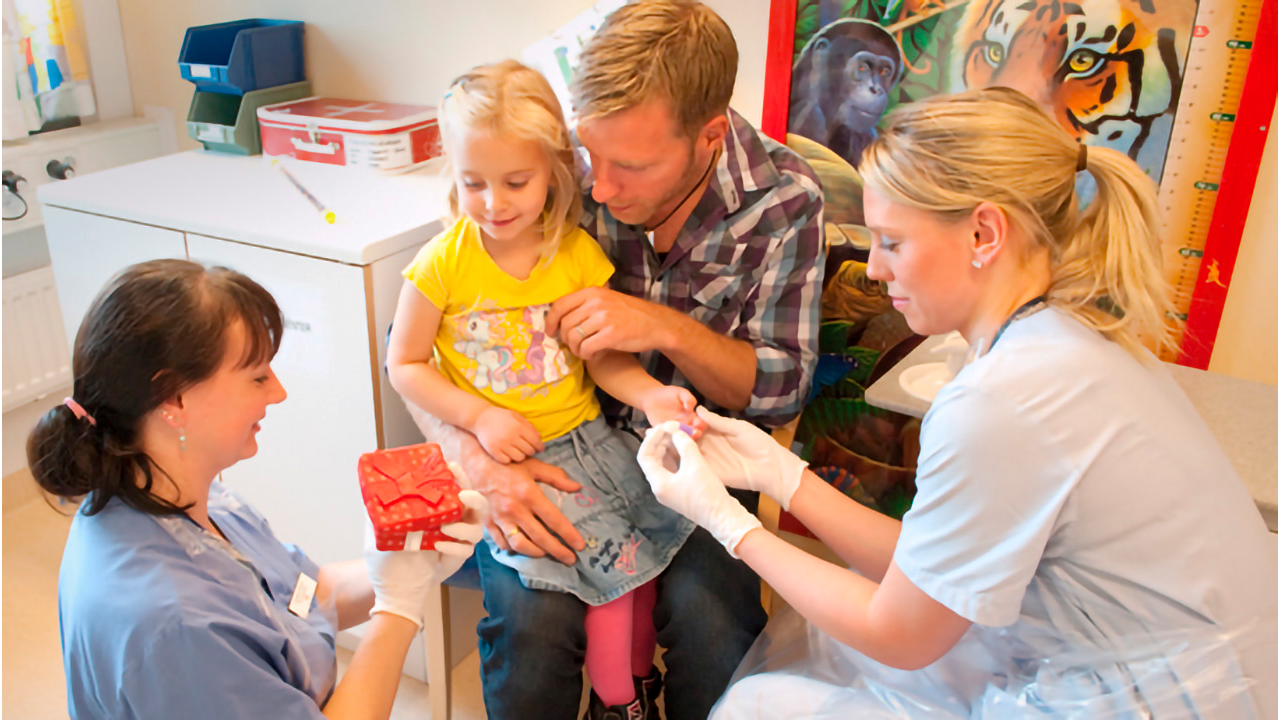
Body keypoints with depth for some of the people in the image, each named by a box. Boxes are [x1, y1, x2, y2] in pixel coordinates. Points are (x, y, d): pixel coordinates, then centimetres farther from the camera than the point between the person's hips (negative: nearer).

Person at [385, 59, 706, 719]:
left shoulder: (577, 252, -3)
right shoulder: (443, 264, -10)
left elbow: (602, 356, 0)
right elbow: (404, 366, -2)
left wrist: (650, 395, -20)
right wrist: (481, 417, -14)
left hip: (584, 440, 3)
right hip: (497, 457, -3)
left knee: (652, 538, -7)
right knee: (609, 560, -13)